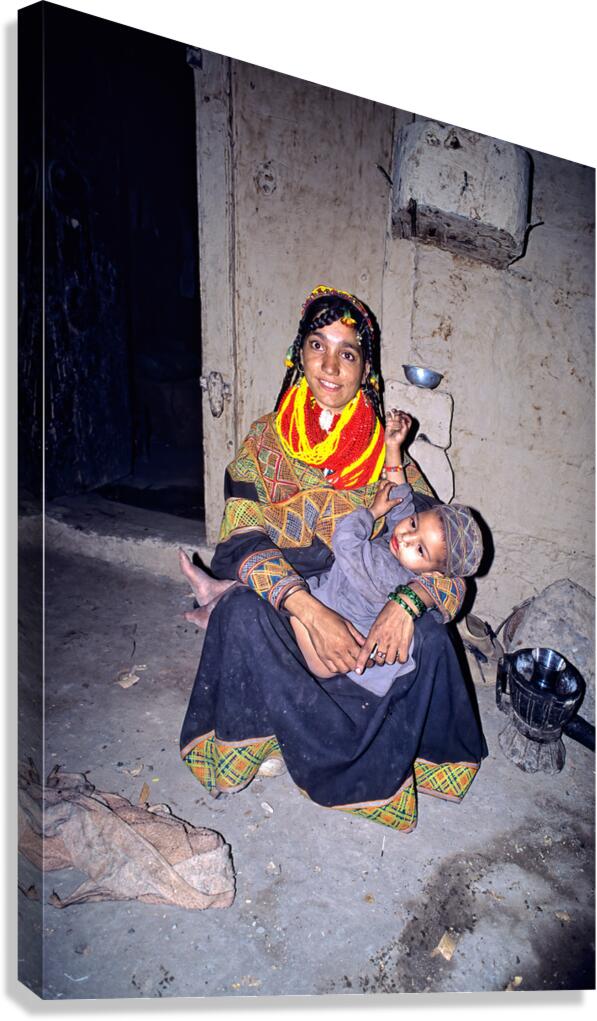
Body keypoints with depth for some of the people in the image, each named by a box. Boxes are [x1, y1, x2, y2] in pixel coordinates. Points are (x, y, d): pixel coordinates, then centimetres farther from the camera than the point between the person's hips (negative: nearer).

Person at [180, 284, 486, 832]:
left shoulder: (386, 452, -3)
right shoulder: (266, 439, -4)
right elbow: (239, 542, -15)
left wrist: (407, 602, -30)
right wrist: (310, 610, -31)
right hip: (281, 598, 0)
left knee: (426, 638, -27)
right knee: (242, 613, -32)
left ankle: (355, 775, -4)